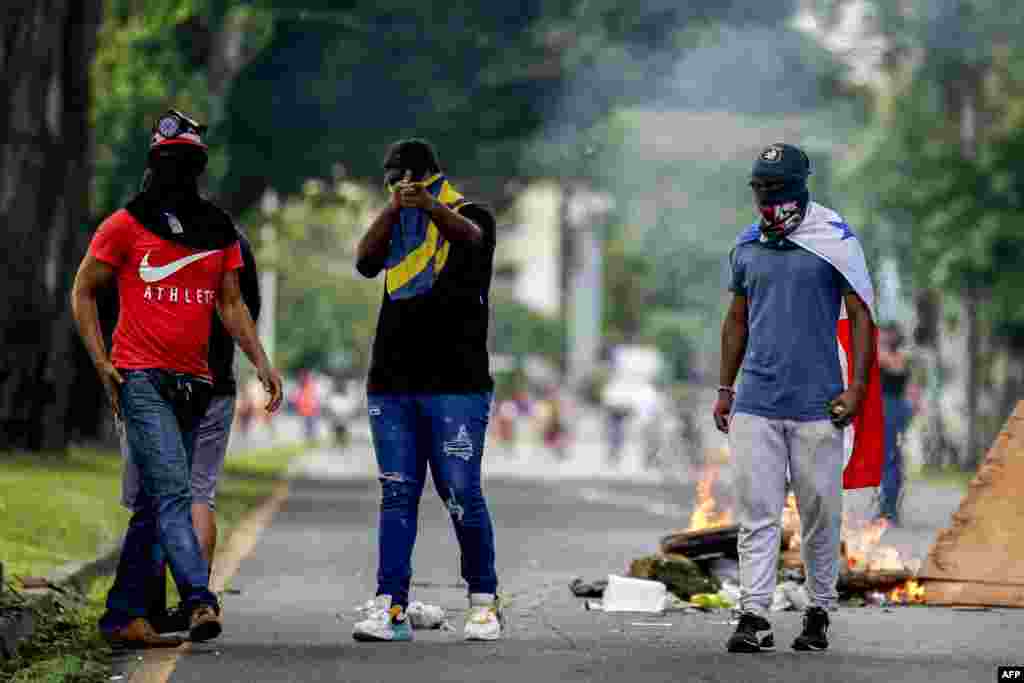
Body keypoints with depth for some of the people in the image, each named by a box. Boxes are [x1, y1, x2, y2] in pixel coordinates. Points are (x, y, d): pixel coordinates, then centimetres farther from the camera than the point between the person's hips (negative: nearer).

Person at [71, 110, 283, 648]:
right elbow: (83, 291, 5)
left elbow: (230, 304, 17)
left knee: (154, 504, 8)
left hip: (193, 381, 6)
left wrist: (261, 362, 4)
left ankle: (123, 616, 13)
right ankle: (200, 602, -27)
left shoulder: (219, 231, 13)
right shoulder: (127, 225, -1)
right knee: (173, 491, -18)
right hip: (141, 378, -6)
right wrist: (102, 364, -3)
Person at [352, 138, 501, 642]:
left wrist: (428, 204, -43)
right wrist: (393, 208, -19)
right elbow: (365, 262, -4)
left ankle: (484, 602, 8)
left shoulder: (467, 217, 2)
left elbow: (470, 238, -23)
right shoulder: (395, 227, 15)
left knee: (461, 495, -5)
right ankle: (391, 607, -1)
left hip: (456, 383, -4)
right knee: (397, 497, 1)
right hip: (392, 384, 4)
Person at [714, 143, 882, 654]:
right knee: (757, 515, -2)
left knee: (820, 515, 4)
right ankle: (753, 616, -3)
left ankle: (819, 612, 16)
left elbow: (860, 317, -2)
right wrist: (724, 389, 16)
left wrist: (857, 387, -10)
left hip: (817, 403, -3)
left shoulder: (834, 240, -3)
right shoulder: (748, 246, 10)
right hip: (756, 403, 3)